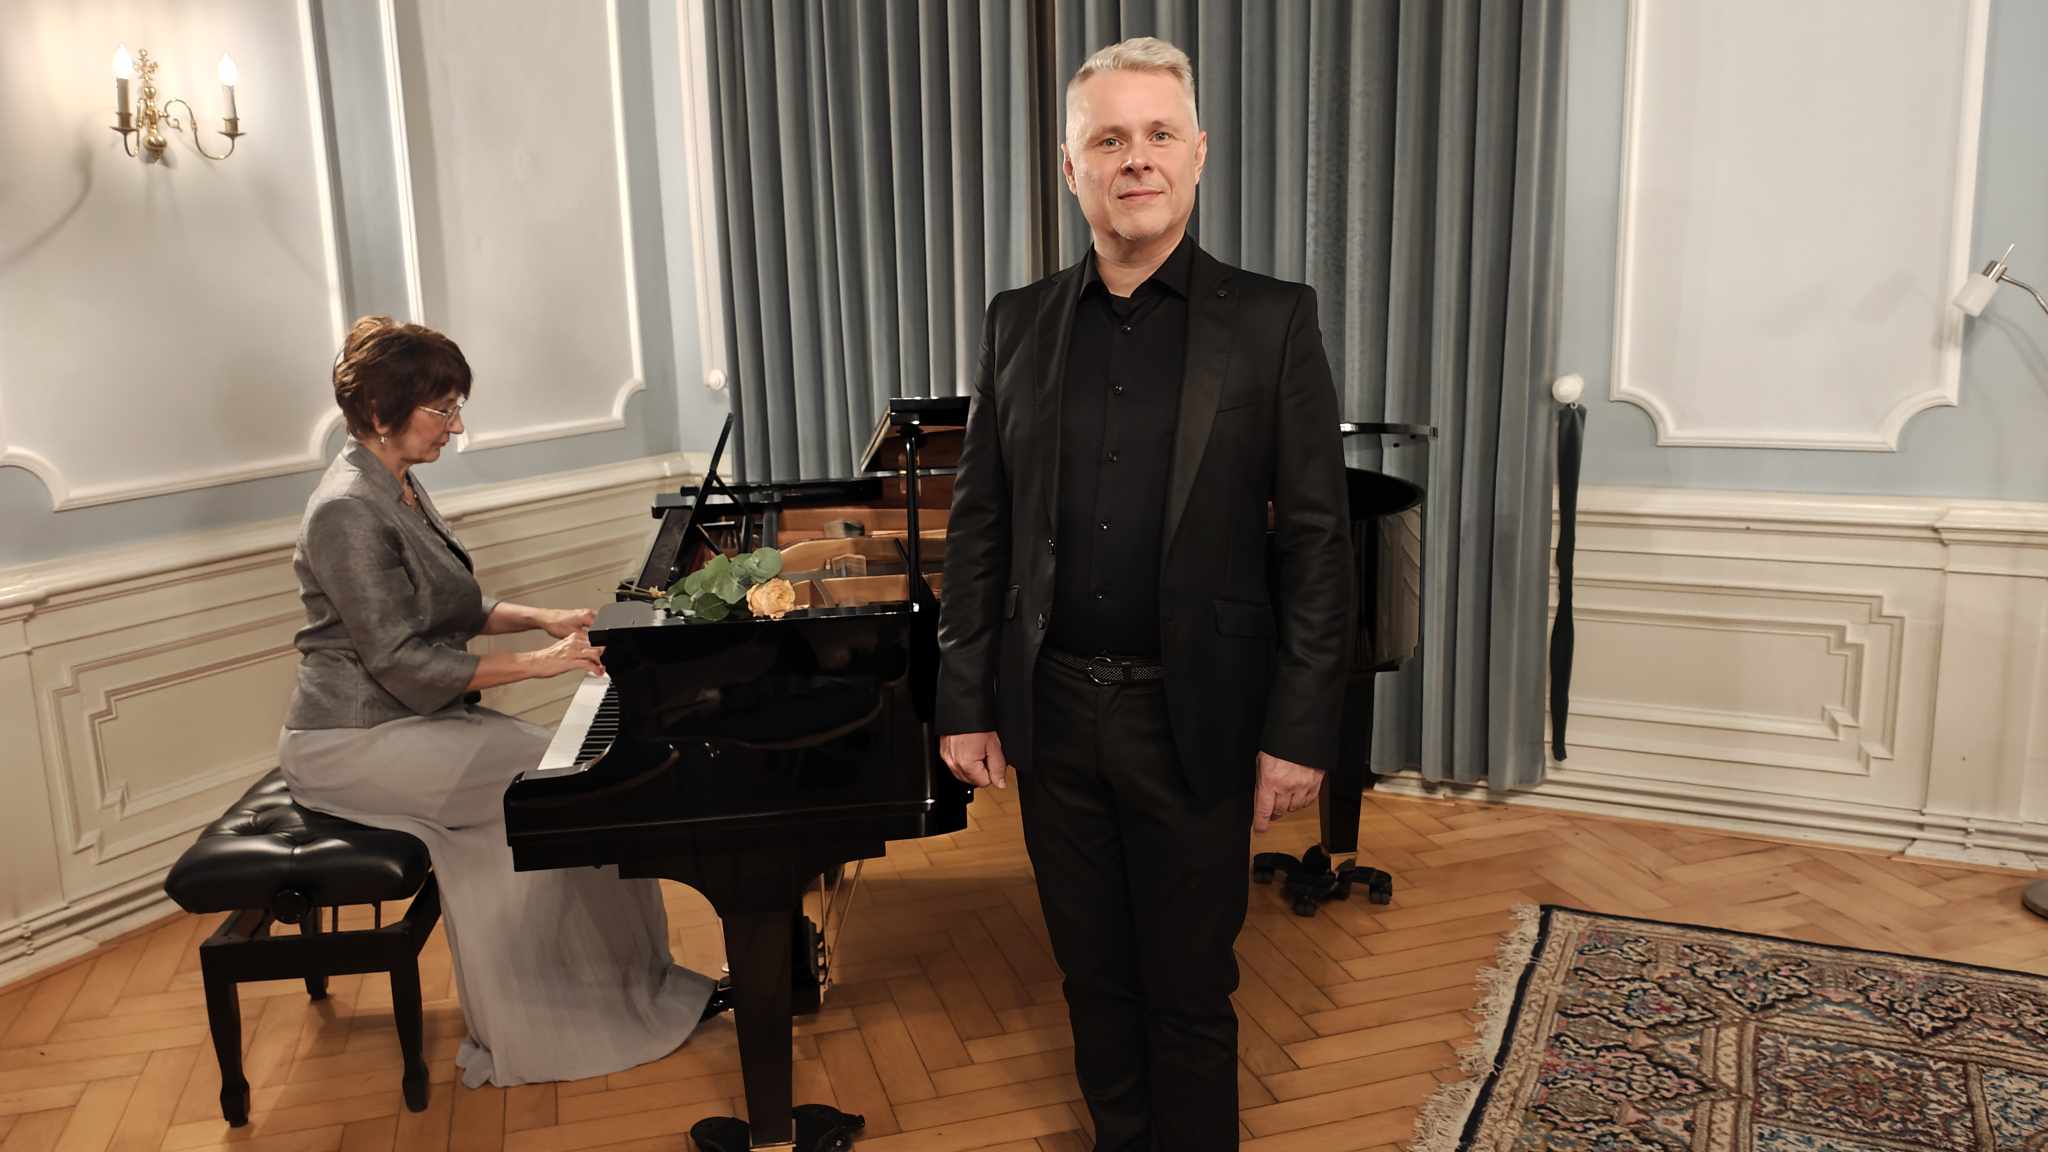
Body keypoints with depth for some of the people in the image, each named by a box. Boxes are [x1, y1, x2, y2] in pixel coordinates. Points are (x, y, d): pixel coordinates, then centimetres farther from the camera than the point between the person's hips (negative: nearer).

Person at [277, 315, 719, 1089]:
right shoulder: (347, 511, -21)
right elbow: (404, 665, -24)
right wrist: (536, 665, -22)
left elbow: (448, 610, 18)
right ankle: (620, 998, 0)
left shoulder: (398, 487, 10)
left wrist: (542, 618, 4)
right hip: (355, 744, -9)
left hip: (413, 716, 9)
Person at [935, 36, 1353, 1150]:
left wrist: (1299, 730, -10)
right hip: (1051, 711, 3)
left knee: (1190, 985, 12)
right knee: (1093, 971, 19)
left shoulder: (1271, 321, -5)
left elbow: (1316, 540, -7)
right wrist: (965, 702, 2)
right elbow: (978, 524, 5)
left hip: (1193, 717, -3)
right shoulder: (1019, 322, 4)